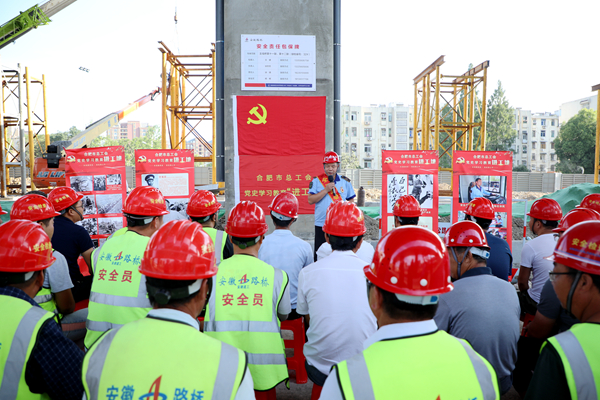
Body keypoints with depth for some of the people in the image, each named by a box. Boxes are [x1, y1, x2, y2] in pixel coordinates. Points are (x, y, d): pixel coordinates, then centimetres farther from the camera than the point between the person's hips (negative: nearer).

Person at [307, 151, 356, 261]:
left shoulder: (345, 181, 8)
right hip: (321, 225, -1)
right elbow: (310, 200, -8)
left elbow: (351, 201, 13)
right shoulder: (316, 181, 1)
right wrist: (326, 190, -15)